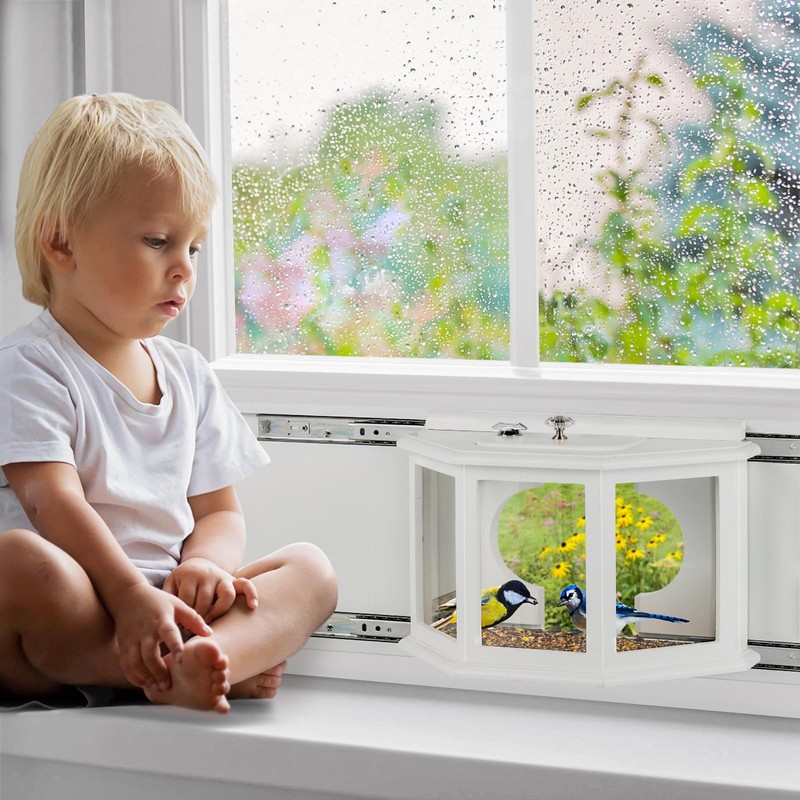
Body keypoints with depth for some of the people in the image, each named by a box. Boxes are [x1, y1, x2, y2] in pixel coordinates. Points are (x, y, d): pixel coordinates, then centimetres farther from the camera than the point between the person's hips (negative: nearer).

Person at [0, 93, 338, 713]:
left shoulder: (189, 376, 18)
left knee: (311, 568, -11)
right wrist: (128, 596, -31)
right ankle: (235, 661, -37)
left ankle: (190, 666, -43)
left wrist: (205, 565, -10)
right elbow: (55, 502, -17)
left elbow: (219, 511, 16)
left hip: (163, 614, 7)